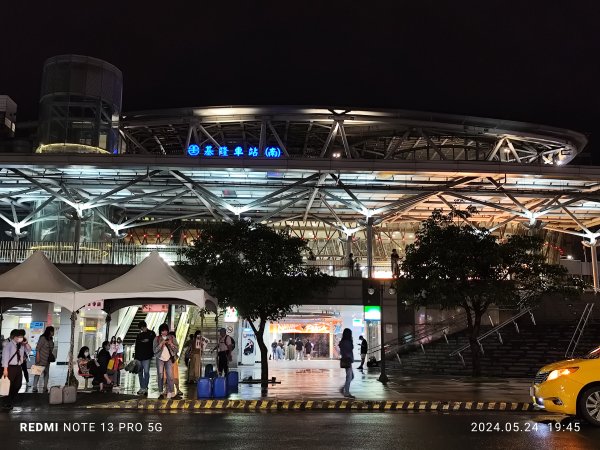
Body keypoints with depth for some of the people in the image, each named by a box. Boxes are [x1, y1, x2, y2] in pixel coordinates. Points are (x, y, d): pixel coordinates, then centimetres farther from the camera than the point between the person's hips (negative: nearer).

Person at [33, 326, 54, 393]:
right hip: (41, 359, -7)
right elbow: (37, 348, -14)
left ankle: (45, 387, 15)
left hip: (47, 360, 7)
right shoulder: (43, 338, -13)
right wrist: (38, 357, -18)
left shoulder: (51, 339, 8)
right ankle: (34, 388, 2)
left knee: (46, 373, 9)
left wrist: (51, 356, 6)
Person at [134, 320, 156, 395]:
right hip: (139, 356, 5)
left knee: (146, 372, -9)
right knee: (140, 372, 8)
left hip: (147, 356, -5)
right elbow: (136, 346, 16)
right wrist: (135, 357, 12)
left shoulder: (151, 334, 2)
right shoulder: (139, 335, 14)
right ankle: (142, 388, 16)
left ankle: (145, 388, -8)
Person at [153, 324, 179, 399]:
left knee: (170, 376, -9)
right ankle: (161, 393, 8)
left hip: (169, 359, 0)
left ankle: (170, 393, -9)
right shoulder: (157, 339, 4)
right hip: (160, 359, 0)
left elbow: (177, 349, 5)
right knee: (160, 376, 1)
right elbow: (155, 350, -3)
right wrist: (161, 344, -15)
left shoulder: (172, 338, 7)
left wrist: (171, 344, -12)